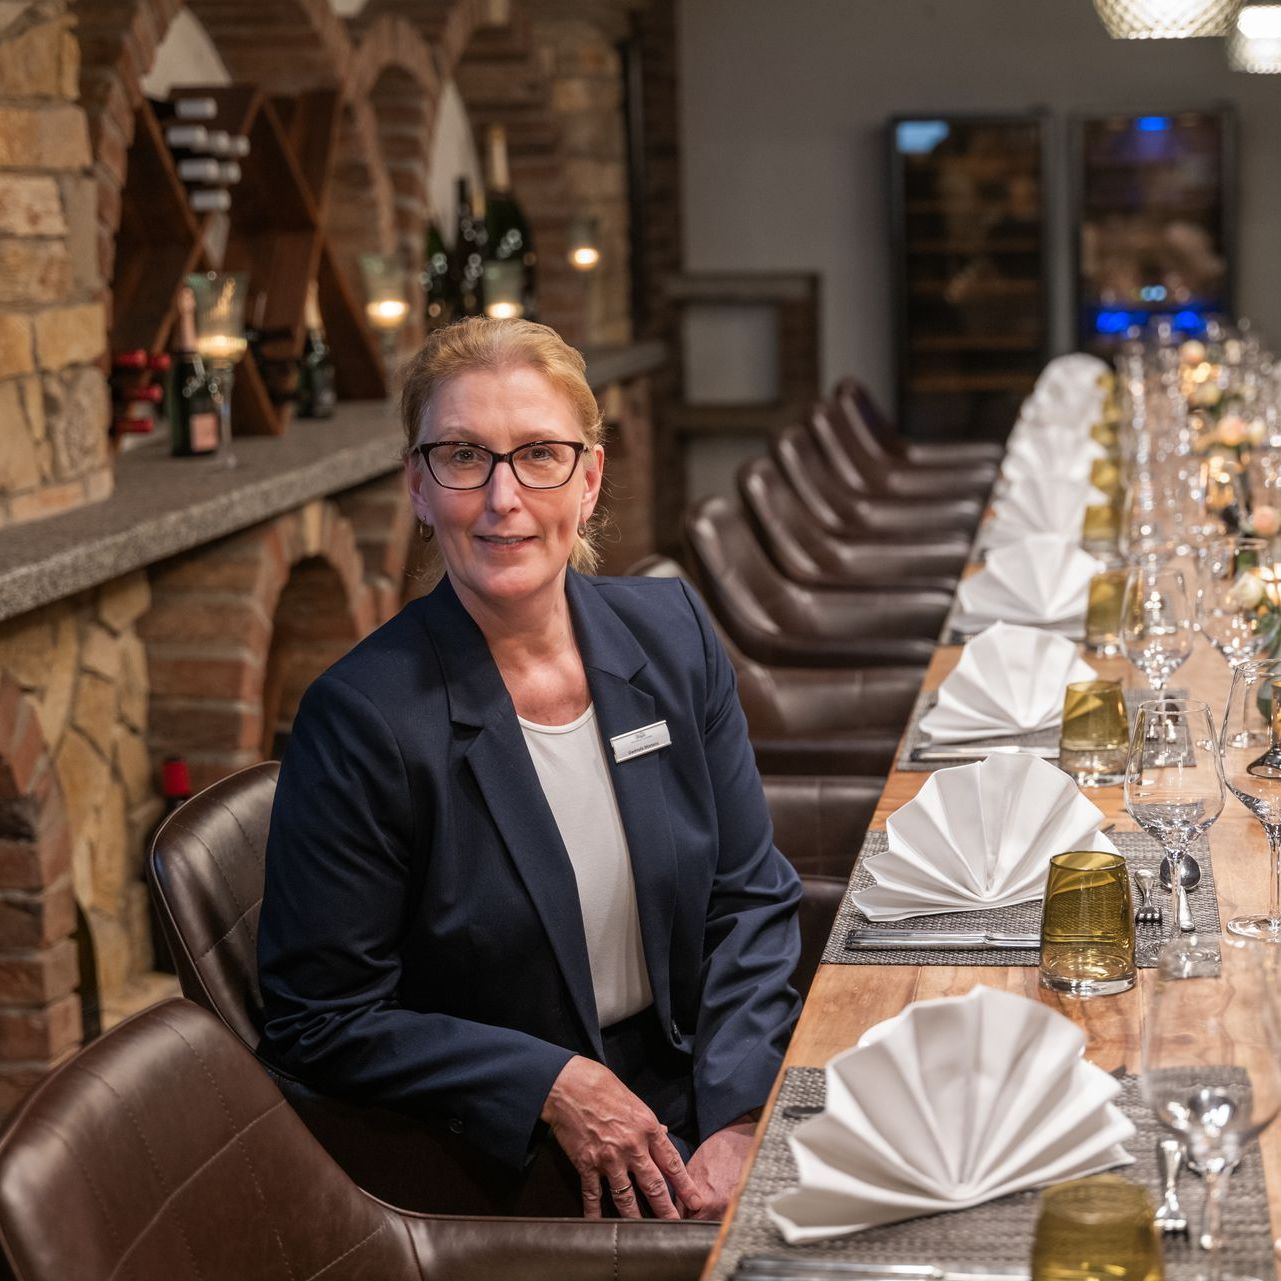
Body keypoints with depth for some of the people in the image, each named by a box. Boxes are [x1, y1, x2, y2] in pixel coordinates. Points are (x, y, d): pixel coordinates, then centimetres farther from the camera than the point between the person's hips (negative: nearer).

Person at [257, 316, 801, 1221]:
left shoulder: (671, 633, 0)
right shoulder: (363, 718, -15)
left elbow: (753, 898, 4)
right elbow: (321, 1023, -10)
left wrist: (736, 1121, -8)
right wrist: (552, 1084, -16)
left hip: (698, 1095, 5)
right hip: (505, 1168, -5)